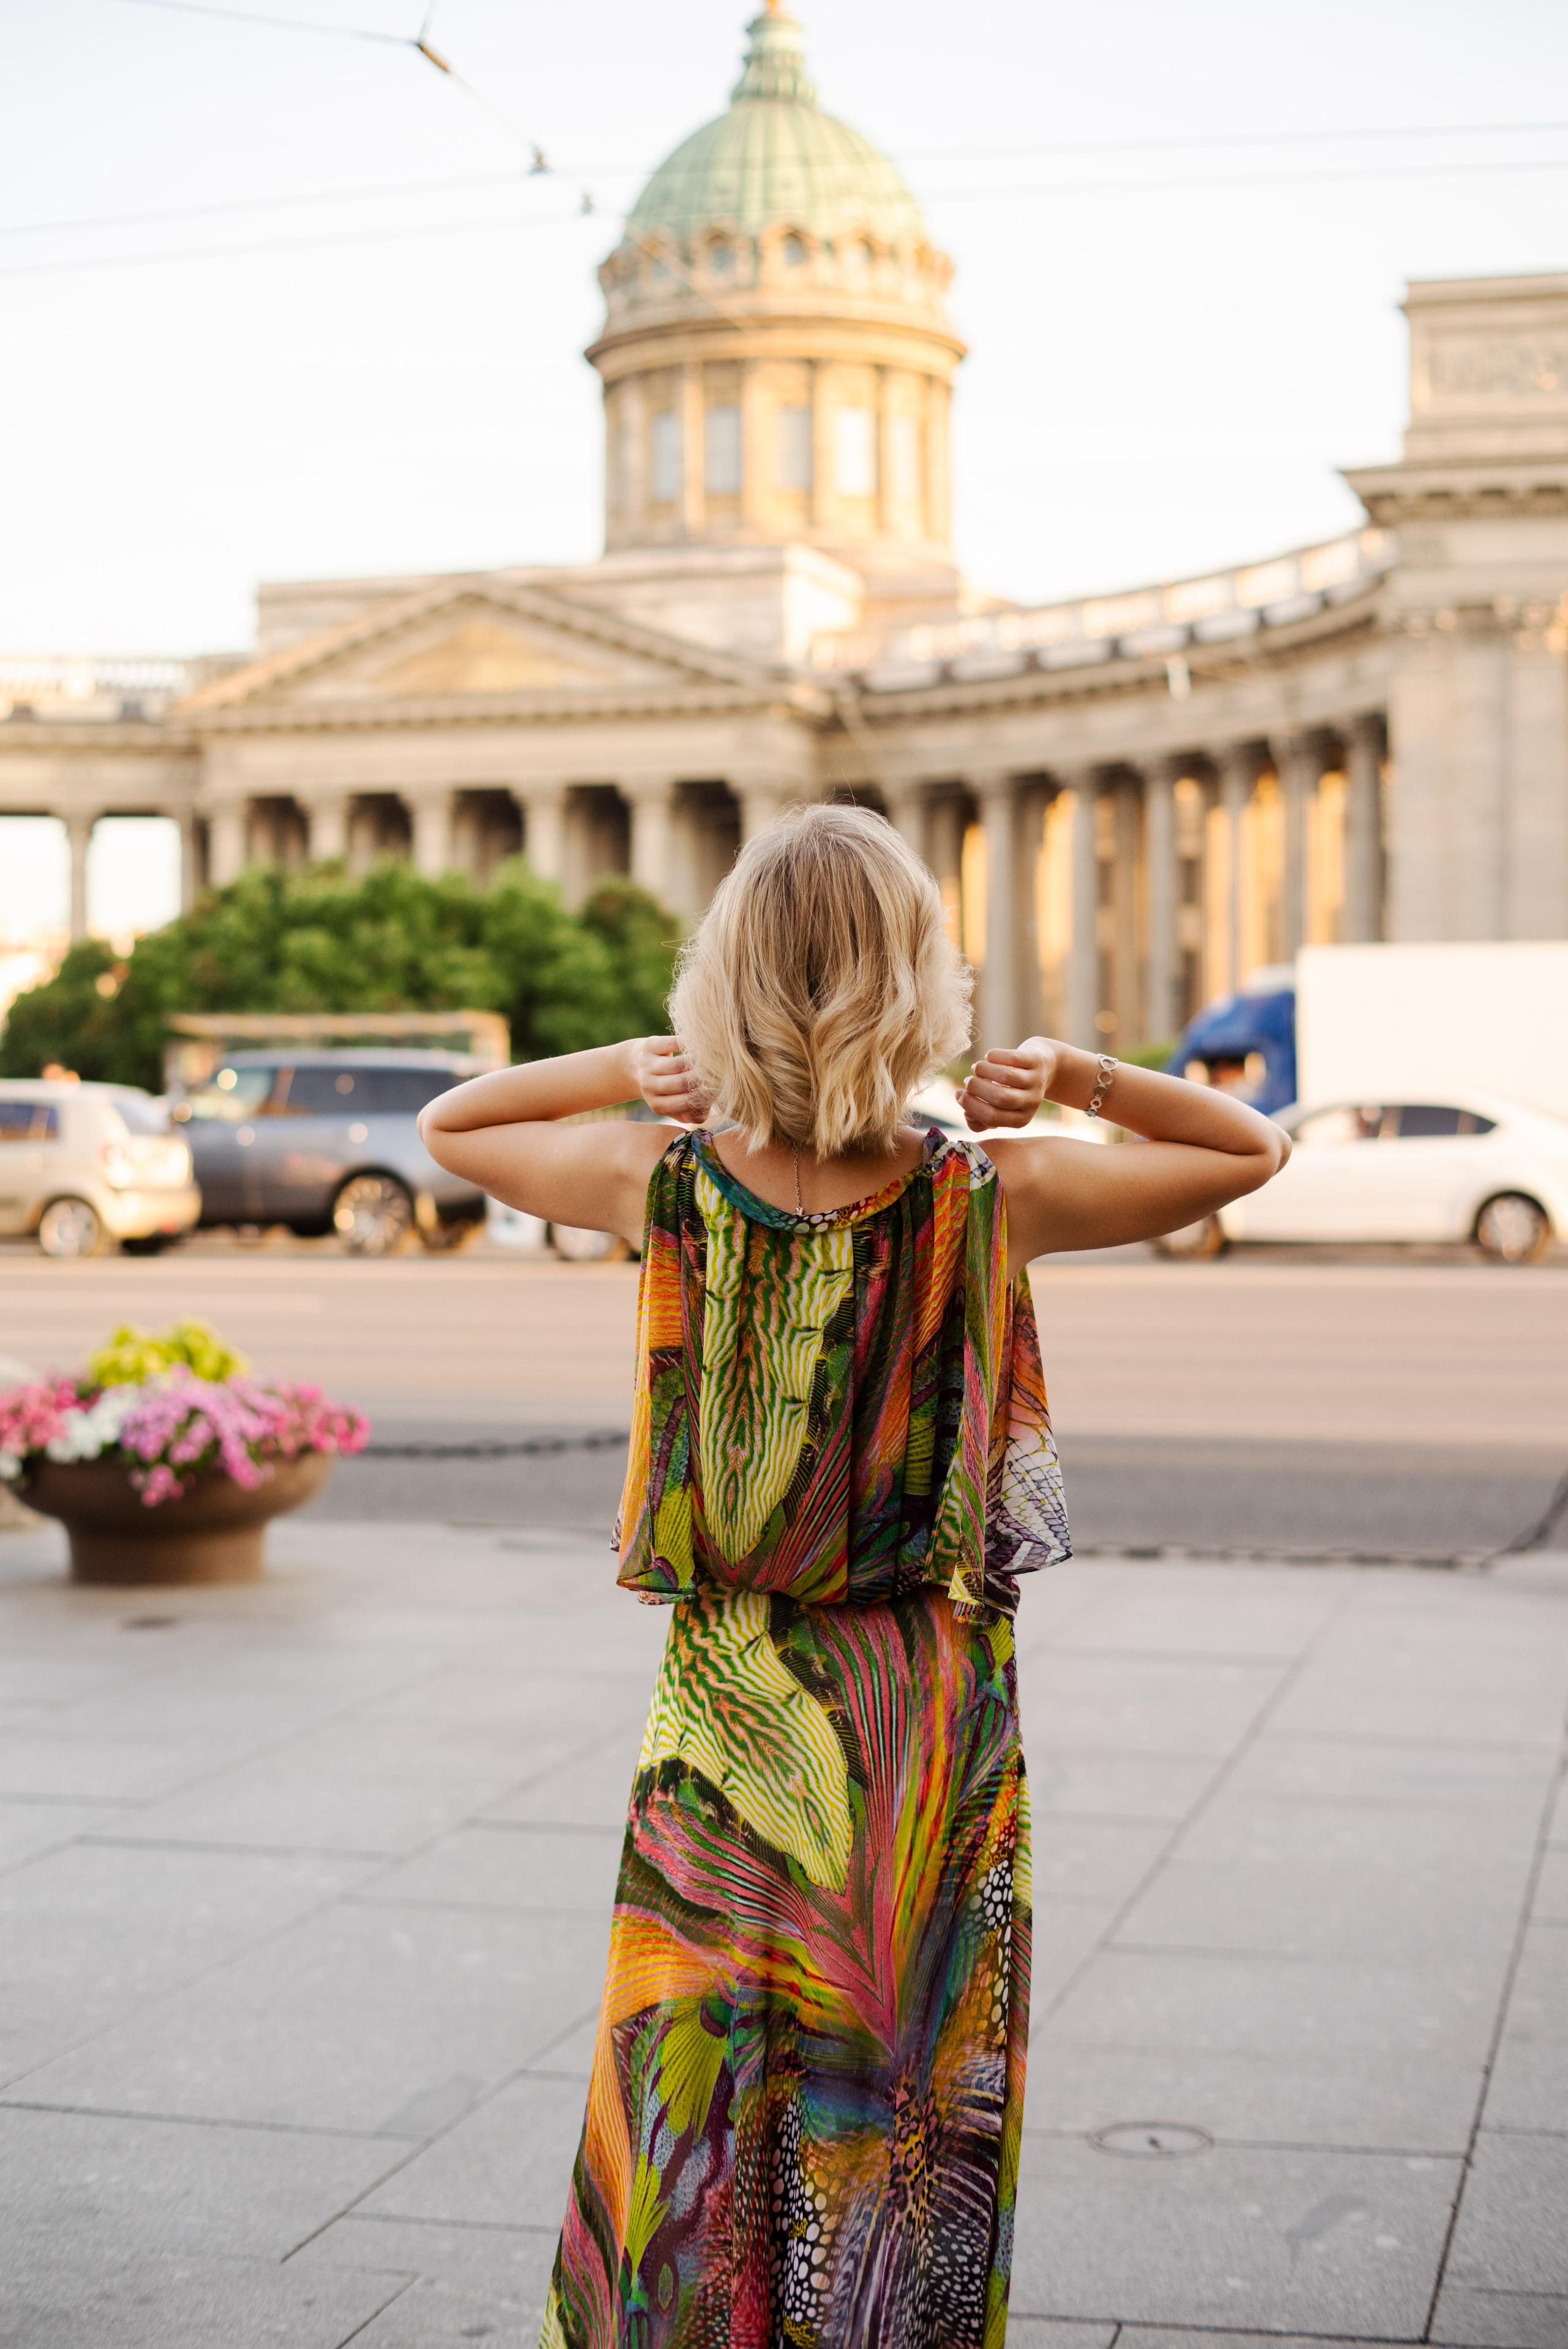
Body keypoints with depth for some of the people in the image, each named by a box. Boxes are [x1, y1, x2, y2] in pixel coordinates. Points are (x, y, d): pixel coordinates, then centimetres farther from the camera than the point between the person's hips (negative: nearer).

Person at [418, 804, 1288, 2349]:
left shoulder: (668, 1183, -12)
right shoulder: (989, 1196, -13)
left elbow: (449, 1126, 9)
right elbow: (1253, 1149, 3)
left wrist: (637, 1067, -1)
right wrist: (1075, 1078, -4)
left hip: (726, 1717, 1)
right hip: (936, 1720, 0)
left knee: (694, 2134, 15)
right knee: (910, 2132, 13)